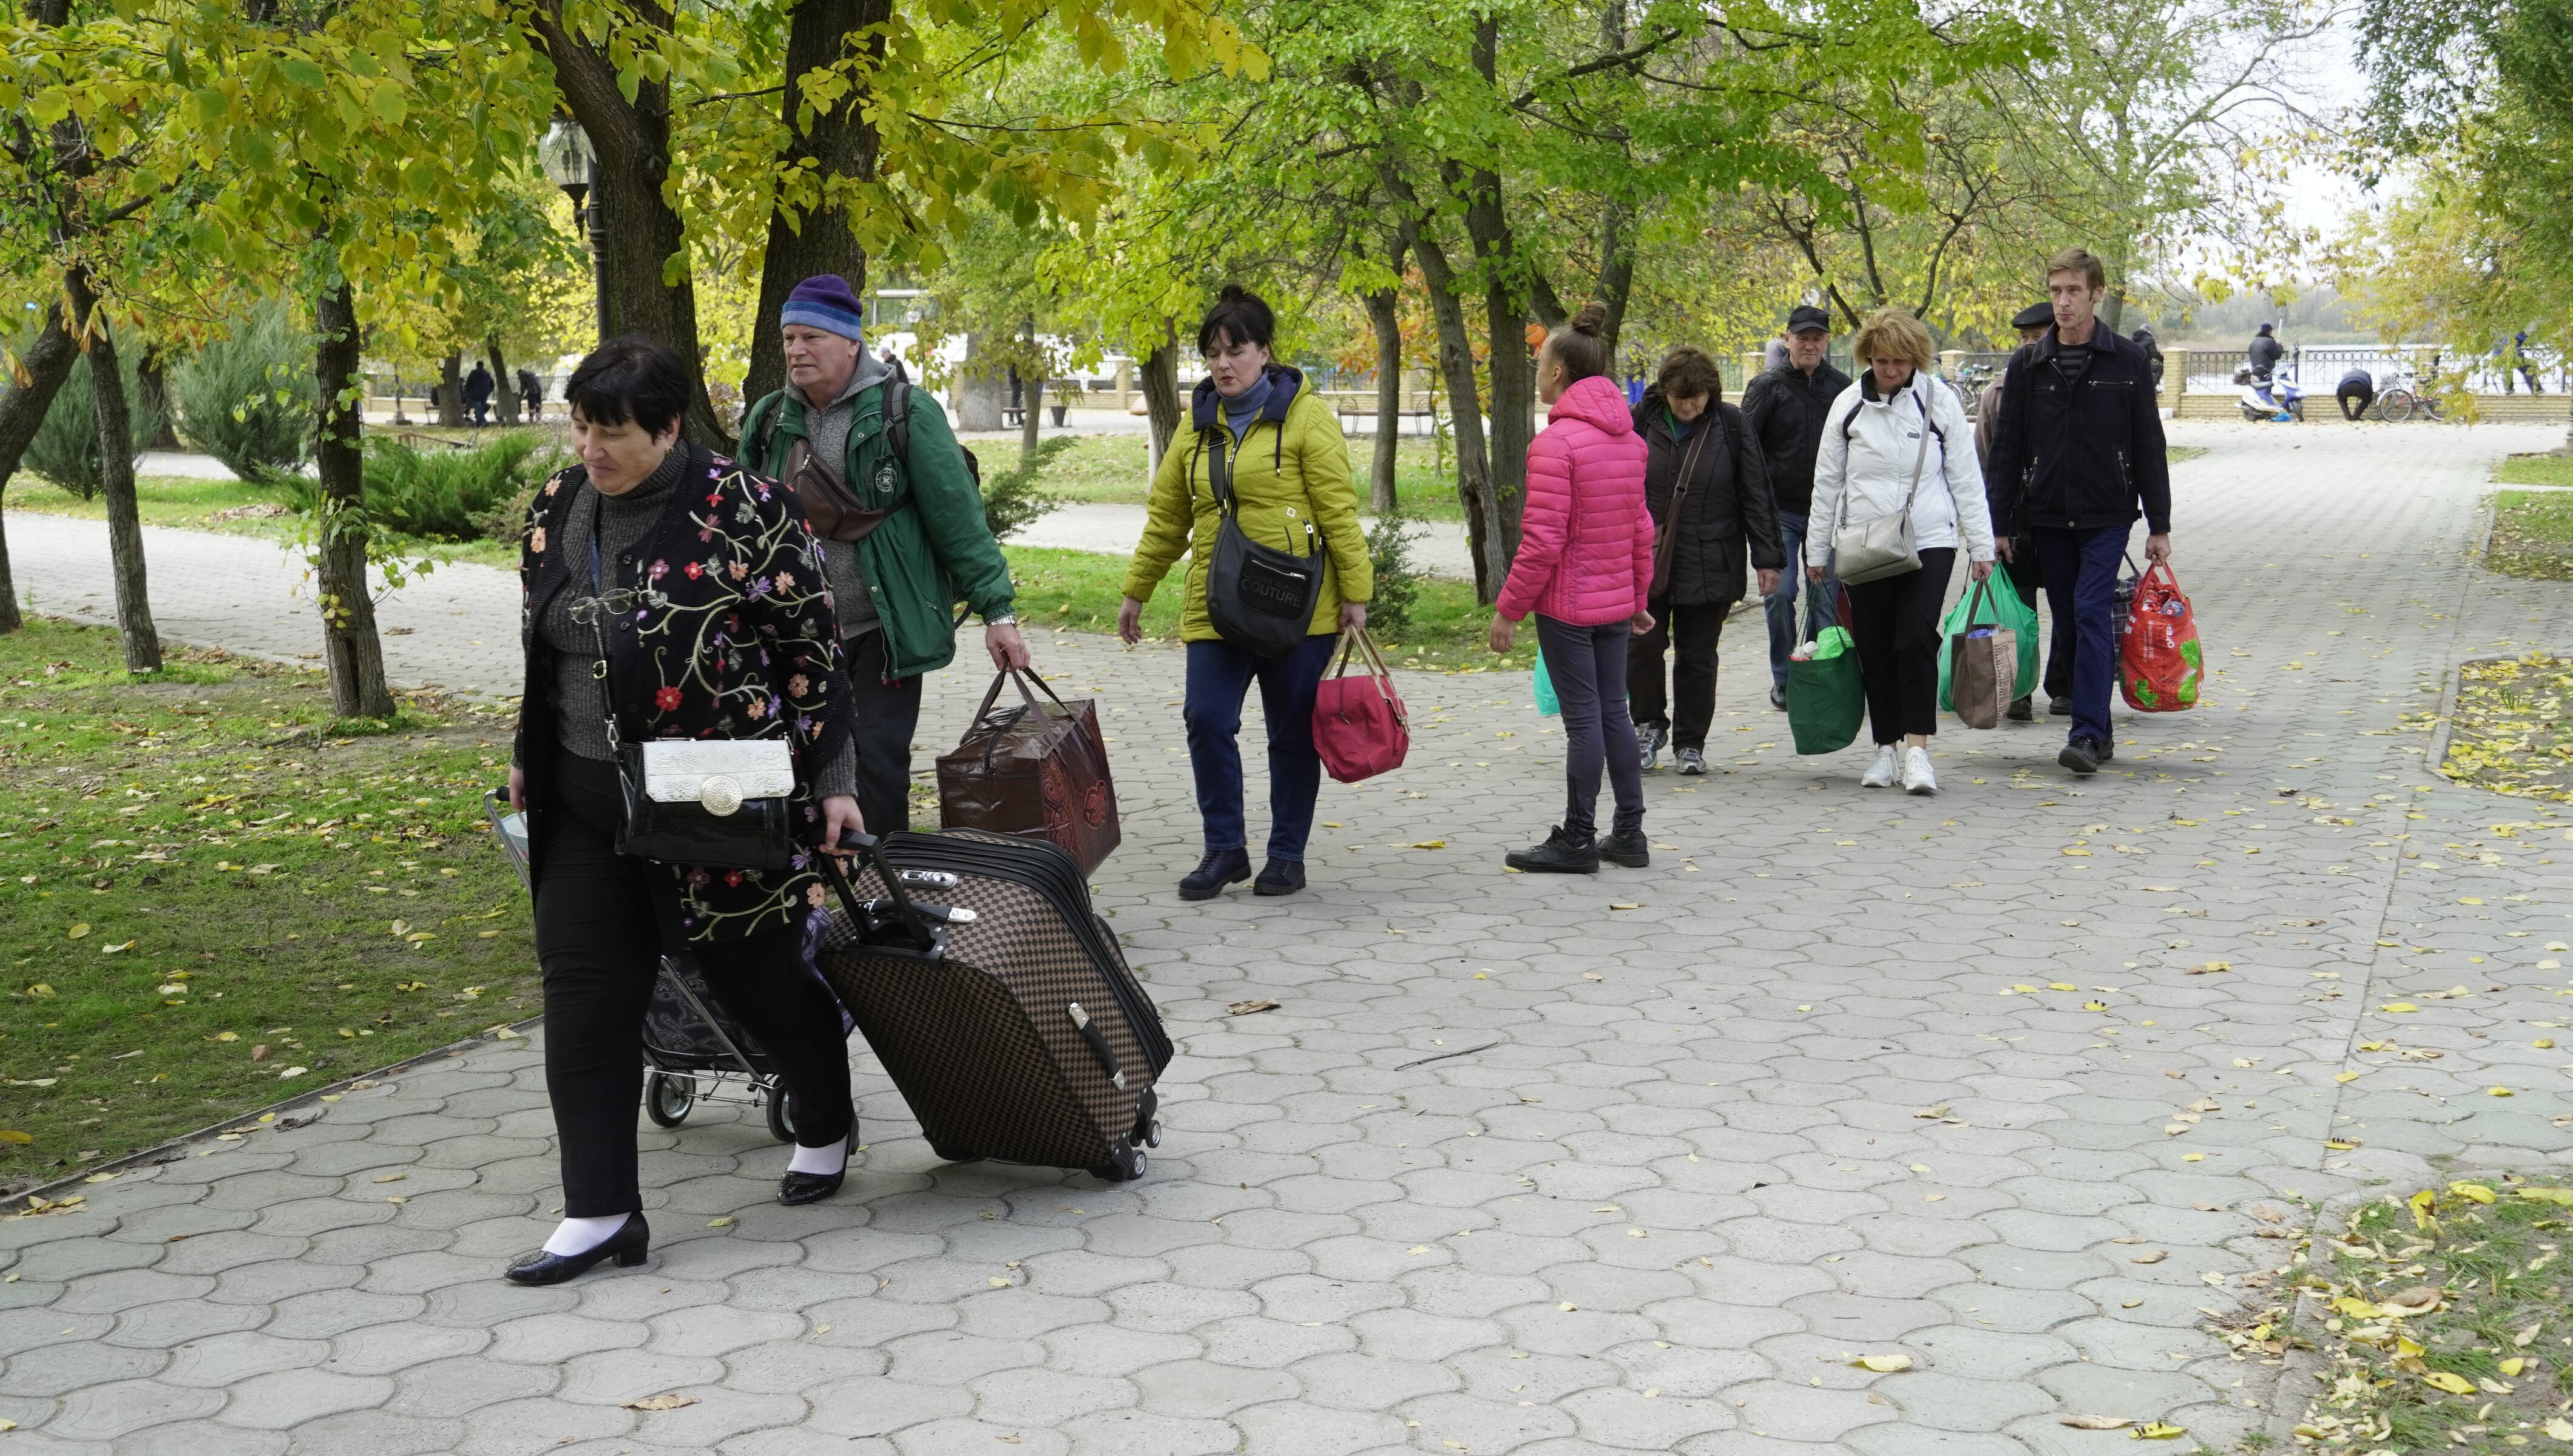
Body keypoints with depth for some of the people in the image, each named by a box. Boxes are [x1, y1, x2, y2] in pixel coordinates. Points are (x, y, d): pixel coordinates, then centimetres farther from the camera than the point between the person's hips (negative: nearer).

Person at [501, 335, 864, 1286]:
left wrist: (831, 781, -10)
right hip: (587, 803, 6)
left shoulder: (741, 509, -13)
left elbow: (812, 645, -9)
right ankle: (600, 1211, 6)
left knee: (758, 974, 8)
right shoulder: (555, 511, 6)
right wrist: (528, 763, 19)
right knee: (583, 993, 0)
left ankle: (827, 1127, 36)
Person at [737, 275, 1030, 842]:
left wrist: (996, 610, -9)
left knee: (879, 767, -4)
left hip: (886, 630, -4)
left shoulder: (904, 413, -6)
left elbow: (957, 514, -7)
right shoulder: (769, 419, 8)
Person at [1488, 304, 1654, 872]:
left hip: (1567, 605, -8)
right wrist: (1639, 598, 22)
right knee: (1613, 712, 13)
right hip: (1615, 602, 8)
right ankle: (1629, 835, 18)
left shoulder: (1556, 441, -17)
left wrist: (1508, 608, -12)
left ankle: (1577, 841, 4)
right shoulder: (1630, 438, 8)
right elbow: (1642, 529, 14)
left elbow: (1543, 541, -19)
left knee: (1583, 719, -3)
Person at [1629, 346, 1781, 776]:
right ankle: (1649, 725, 17)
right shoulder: (1642, 421, -1)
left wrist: (1767, 558, -1)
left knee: (1698, 654, 5)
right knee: (1642, 644, -5)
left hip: (1708, 564, 0)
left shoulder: (1730, 426, -2)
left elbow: (1756, 496, 1)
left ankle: (1690, 742, 18)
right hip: (1646, 559, 0)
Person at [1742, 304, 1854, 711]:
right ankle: (1783, 679, 8)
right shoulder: (1767, 387, 0)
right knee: (1780, 593, -4)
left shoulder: (1842, 387, 7)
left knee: (1827, 596, 2)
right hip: (1780, 510, -2)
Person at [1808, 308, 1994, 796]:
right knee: (1873, 650, 5)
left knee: (1916, 641, -14)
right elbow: (1827, 480, 11)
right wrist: (1817, 550, 12)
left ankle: (1917, 748, -11)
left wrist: (1980, 545, 3)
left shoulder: (1939, 400, 0)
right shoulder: (1848, 404, 4)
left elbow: (1966, 477, 4)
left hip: (1929, 541, -2)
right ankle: (1887, 748, 16)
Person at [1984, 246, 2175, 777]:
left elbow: (2149, 447, 3)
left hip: (2107, 515, -3)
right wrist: (2000, 525, 4)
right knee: (2070, 623, 6)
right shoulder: (2028, 365, 7)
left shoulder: (2127, 360, 1)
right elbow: (2007, 450, 8)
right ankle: (2098, 733, 16)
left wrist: (2159, 526, 0)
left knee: (2092, 615, -14)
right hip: (2048, 518, 3)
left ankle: (2087, 734, -17)